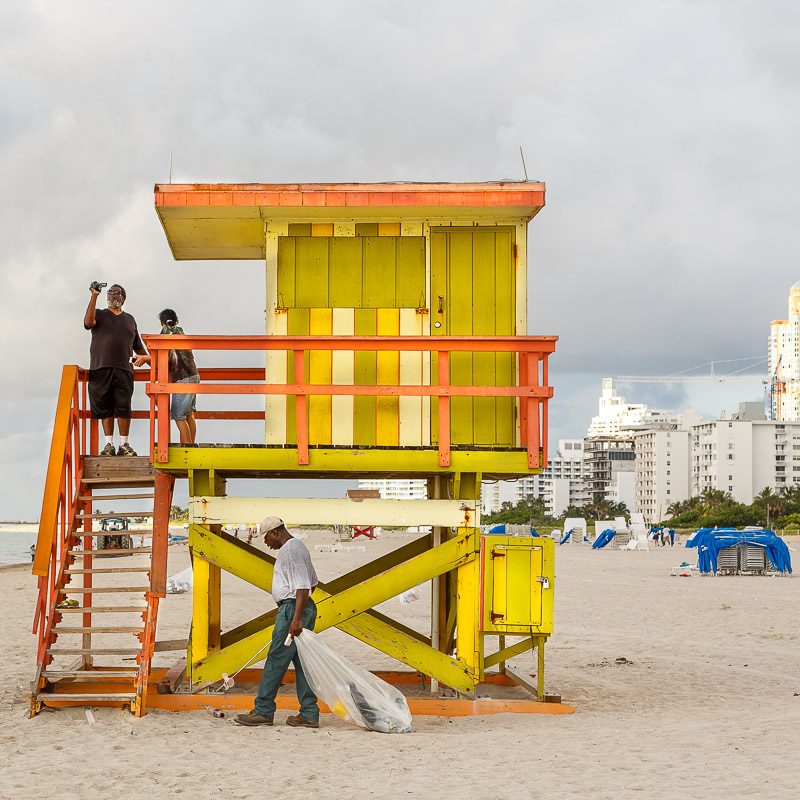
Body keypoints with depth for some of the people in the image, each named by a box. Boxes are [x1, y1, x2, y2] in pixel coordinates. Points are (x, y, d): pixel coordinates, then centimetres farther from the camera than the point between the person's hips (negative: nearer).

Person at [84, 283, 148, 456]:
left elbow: (137, 345, 26)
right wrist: (94, 297, -14)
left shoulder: (129, 319, 21)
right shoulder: (100, 315, 13)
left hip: (123, 370, 1)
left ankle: (124, 444, 0)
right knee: (105, 408, 0)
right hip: (101, 369, -1)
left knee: (123, 408, -4)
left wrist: (146, 358, 15)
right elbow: (88, 322, -11)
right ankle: (109, 444, 4)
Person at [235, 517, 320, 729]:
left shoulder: (291, 550, -14)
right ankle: (309, 714, 7)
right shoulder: (297, 547, 19)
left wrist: (296, 619, -27)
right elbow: (312, 582, 28)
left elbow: (303, 587, -22)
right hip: (303, 609, 11)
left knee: (276, 660, -7)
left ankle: (263, 711, -4)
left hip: (292, 608, -11)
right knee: (302, 662, 8)